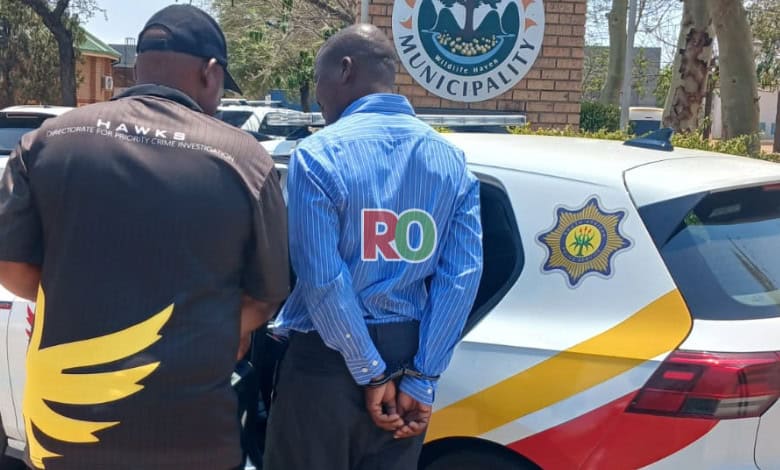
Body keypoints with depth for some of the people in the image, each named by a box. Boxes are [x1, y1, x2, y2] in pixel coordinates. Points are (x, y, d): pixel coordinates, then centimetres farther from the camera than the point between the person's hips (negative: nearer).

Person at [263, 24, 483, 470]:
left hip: (328, 359, -4)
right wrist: (420, 378, -5)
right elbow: (464, 274, -4)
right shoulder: (451, 159, 3)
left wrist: (372, 374, -10)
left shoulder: (318, 154, -12)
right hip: (408, 355, 5)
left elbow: (322, 280, -18)